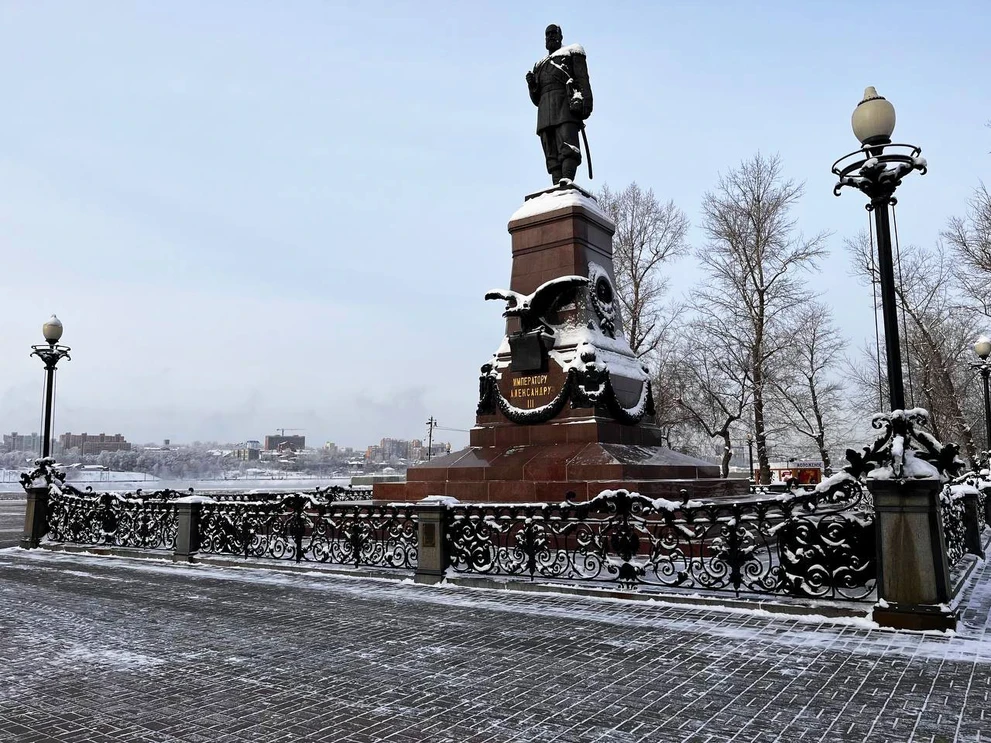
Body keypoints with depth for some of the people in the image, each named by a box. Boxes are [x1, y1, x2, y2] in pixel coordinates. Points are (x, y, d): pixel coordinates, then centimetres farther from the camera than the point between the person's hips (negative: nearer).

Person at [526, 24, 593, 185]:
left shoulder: (571, 52, 21)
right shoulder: (539, 65, 35)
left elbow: (583, 79, 4)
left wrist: (586, 102, -14)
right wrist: (532, 85, 10)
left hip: (566, 105, -6)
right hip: (545, 111, 6)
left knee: (568, 147, -24)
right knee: (551, 154, -8)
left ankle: (567, 182, -39)